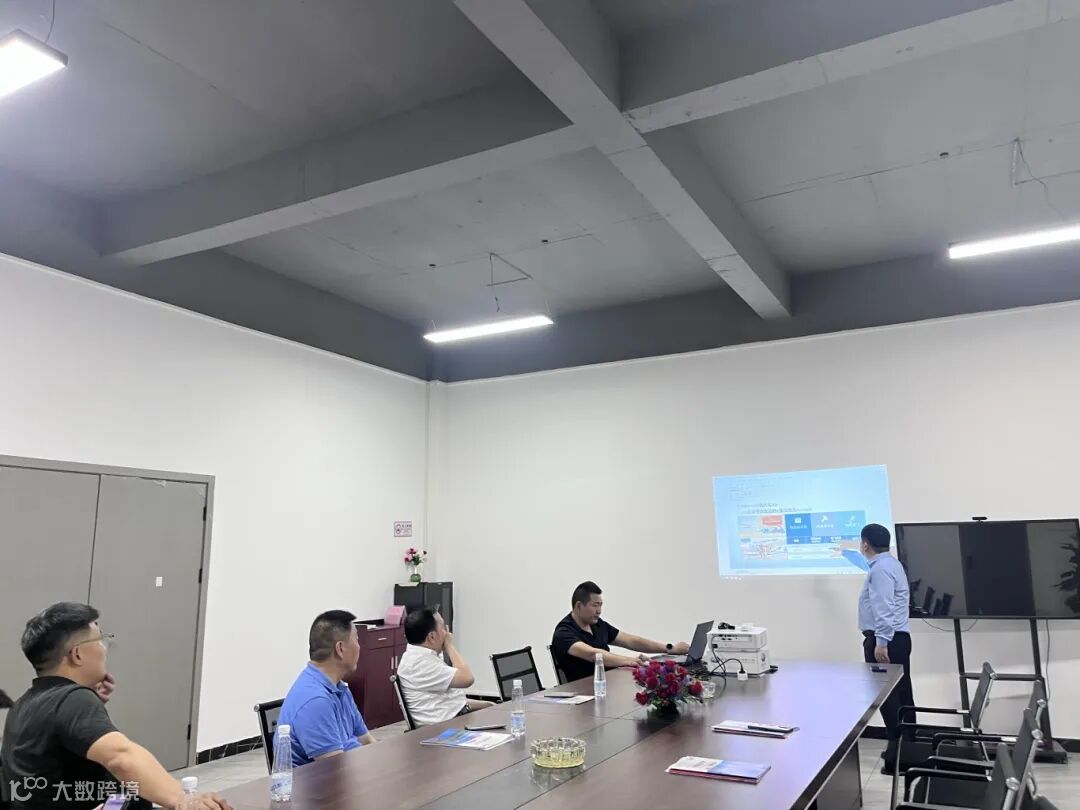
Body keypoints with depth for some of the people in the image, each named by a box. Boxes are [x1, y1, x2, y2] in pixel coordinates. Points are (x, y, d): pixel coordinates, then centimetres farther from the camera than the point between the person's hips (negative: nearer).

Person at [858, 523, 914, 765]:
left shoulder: (881, 568, -16)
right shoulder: (889, 562, 16)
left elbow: (883, 608, -24)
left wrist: (881, 642, -27)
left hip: (885, 639, -10)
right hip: (898, 637, 10)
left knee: (887, 694, -8)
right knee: (900, 693, 12)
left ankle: (898, 750, -7)